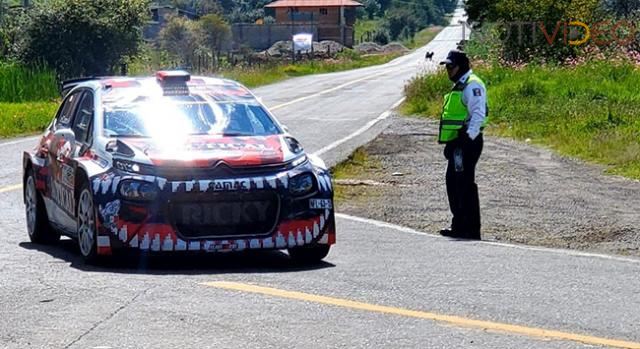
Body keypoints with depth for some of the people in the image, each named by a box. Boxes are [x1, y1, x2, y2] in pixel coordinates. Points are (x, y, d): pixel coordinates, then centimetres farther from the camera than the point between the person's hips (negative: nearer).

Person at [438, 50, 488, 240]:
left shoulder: (472, 85, -12)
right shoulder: (459, 86, 21)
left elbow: (478, 114, -22)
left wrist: (469, 137, -30)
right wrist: (450, 143, 24)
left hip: (467, 143, -11)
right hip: (457, 143, 11)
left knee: (465, 184, -10)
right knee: (453, 182, 14)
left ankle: (470, 228, -9)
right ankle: (460, 224, 20)